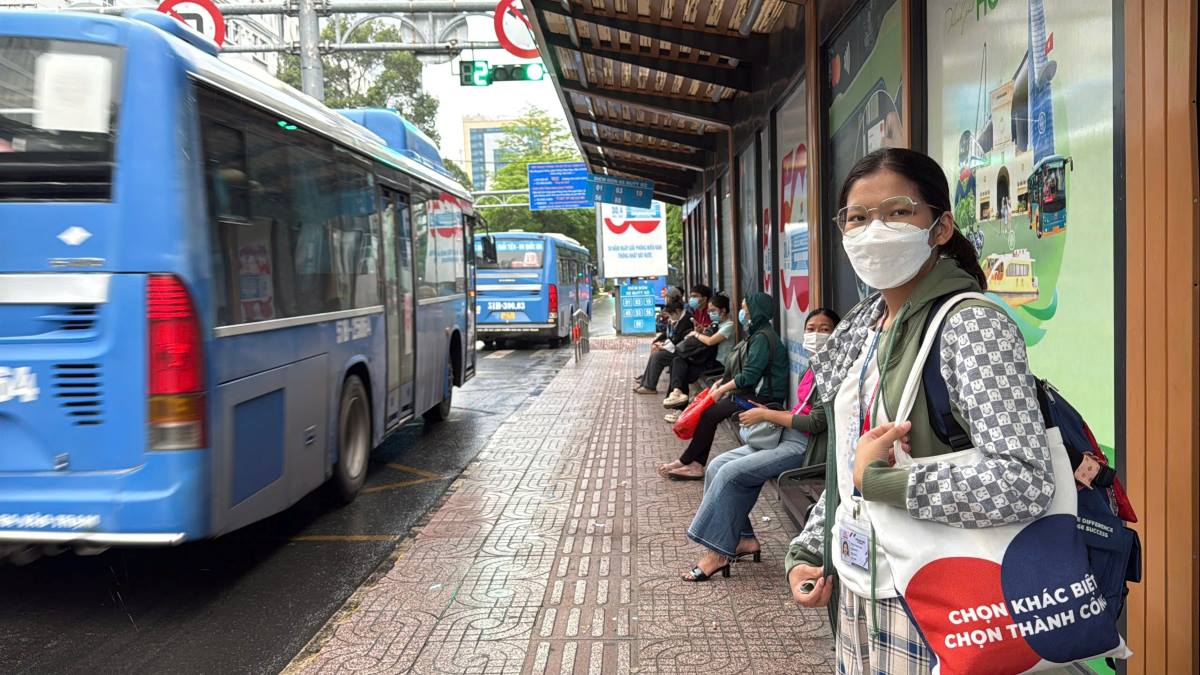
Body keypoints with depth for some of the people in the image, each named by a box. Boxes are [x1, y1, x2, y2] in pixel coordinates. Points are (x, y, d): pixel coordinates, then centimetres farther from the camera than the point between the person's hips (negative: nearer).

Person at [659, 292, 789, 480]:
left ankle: (685, 461, 1)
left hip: (761, 397, -10)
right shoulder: (755, 334, 17)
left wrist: (722, 389, -14)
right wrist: (719, 382, 6)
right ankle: (696, 465, -5)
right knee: (707, 411, -2)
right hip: (750, 392, 10)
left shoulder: (762, 338, -16)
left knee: (710, 414, -12)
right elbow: (737, 368, 19)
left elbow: (749, 375, -22)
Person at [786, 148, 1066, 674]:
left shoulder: (973, 325, -18)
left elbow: (1023, 484, -30)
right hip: (856, 594, 7)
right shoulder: (865, 325, 6)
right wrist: (807, 550, 8)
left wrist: (876, 478, -23)